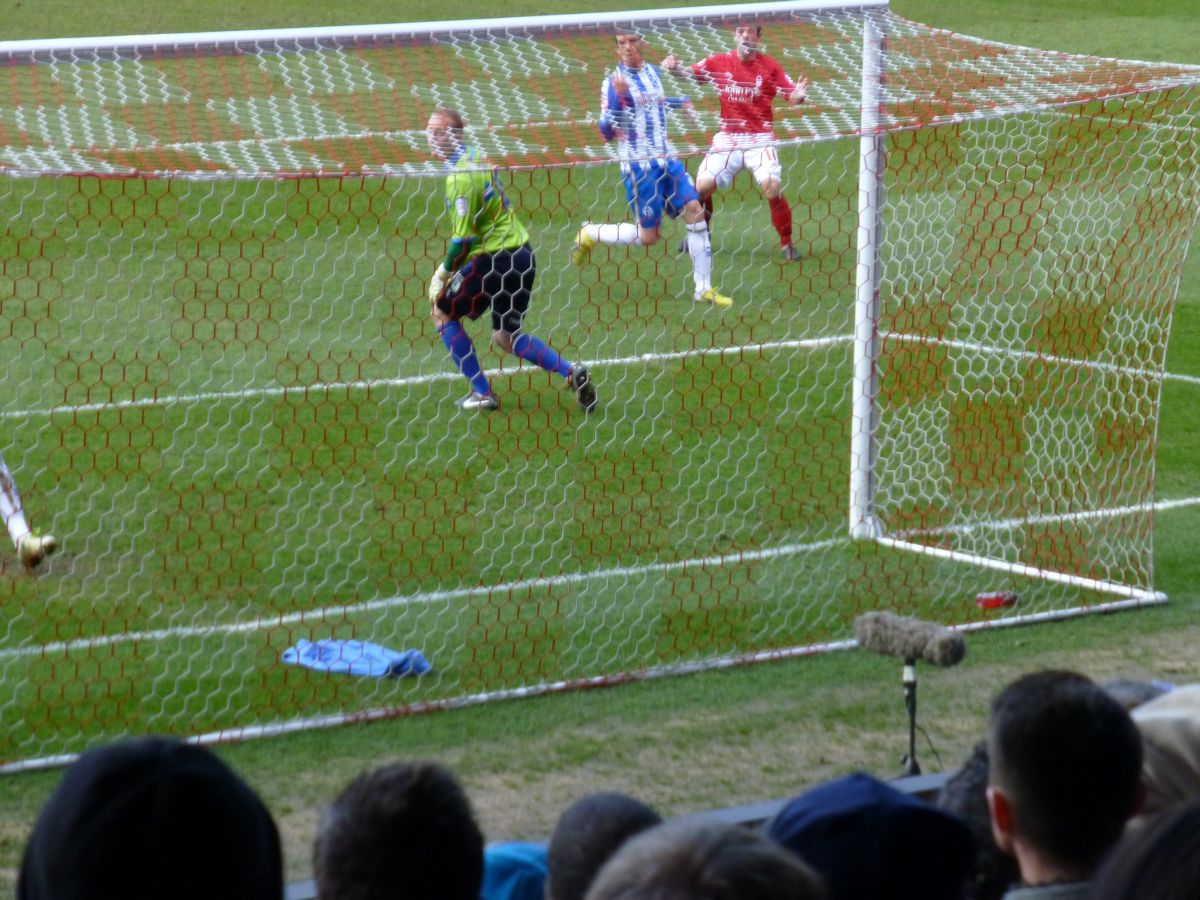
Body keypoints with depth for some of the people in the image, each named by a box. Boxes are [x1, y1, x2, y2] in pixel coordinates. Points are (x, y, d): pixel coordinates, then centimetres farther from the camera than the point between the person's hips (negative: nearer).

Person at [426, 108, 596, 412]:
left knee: (443, 312, 8)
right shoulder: (476, 158, 12)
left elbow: (464, 237, -19)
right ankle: (572, 373, 5)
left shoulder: (460, 177, -18)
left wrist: (444, 272, -5)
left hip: (495, 258, -9)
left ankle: (482, 393, 6)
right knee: (506, 337, 19)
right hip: (521, 254, 9)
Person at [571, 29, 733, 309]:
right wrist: (617, 98, -30)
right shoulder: (614, 82, -12)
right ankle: (589, 234, 18)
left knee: (695, 212, -4)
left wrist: (679, 102, 33)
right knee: (648, 236, -4)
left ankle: (703, 288, 3)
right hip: (639, 164, -6)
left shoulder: (652, 72, 8)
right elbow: (606, 132, -17)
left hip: (667, 158, 6)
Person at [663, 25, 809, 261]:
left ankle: (787, 244, -3)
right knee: (702, 185, -7)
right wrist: (674, 68, -28)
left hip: (760, 137, -2)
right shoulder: (719, 62, 0)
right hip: (727, 138, 2)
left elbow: (792, 97, -8)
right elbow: (689, 73, -6)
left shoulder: (770, 66, -4)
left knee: (772, 187, -20)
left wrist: (798, 95, -32)